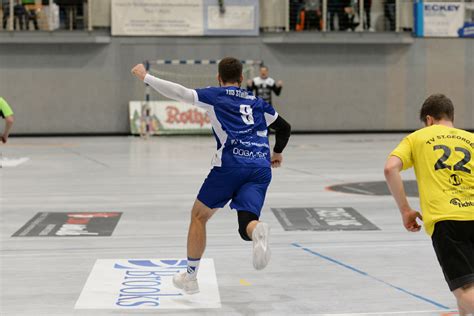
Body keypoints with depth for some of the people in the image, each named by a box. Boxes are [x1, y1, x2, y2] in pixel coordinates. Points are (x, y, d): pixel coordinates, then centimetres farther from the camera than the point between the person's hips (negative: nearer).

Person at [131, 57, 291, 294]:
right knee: (246, 225, -3)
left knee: (199, 216, 16)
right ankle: (258, 231, -42)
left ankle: (190, 276, 19)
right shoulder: (257, 103, 26)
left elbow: (180, 93, 4)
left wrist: (145, 77, 13)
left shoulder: (214, 95, 13)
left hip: (230, 165, -3)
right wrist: (277, 153, 48)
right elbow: (284, 128, 31)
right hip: (261, 168, 3)